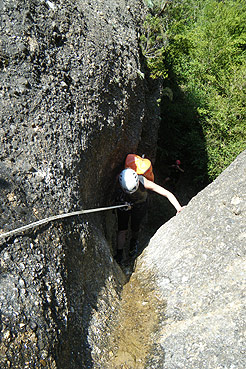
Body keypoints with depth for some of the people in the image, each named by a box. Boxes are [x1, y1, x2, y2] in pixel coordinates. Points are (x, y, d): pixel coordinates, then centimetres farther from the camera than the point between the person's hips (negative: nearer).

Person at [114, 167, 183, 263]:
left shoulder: (144, 183, -39)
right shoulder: (118, 180, -35)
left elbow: (168, 194, -37)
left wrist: (178, 208, -48)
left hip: (139, 206, 0)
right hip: (122, 203, 1)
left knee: (135, 228, 15)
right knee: (122, 230, 0)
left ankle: (134, 241, 50)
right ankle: (119, 253, 21)